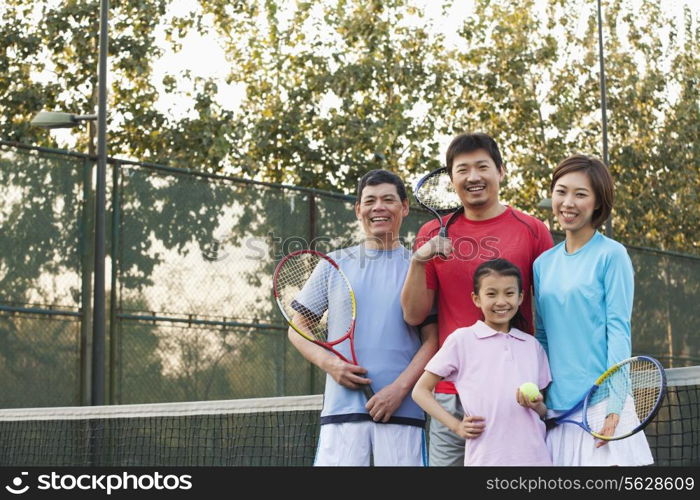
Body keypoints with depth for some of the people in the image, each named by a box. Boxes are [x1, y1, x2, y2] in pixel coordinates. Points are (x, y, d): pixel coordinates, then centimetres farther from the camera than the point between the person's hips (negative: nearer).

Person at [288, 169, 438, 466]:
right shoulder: (336, 263, 14)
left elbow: (431, 340, 3)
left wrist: (399, 389, -11)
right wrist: (328, 362, -4)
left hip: (402, 409, -1)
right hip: (342, 407, 1)